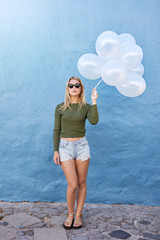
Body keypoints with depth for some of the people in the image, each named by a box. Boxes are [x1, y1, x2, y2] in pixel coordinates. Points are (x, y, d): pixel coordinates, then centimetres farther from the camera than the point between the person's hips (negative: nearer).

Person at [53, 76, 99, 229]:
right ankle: (70, 214, 19)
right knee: (72, 185, -6)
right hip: (65, 147, -1)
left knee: (82, 183, 8)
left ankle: (78, 214, 26)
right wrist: (55, 150, -2)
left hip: (82, 146, 1)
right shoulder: (60, 108, 3)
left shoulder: (86, 107, 3)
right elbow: (56, 130, 2)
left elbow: (94, 121, -17)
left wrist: (94, 102, -17)